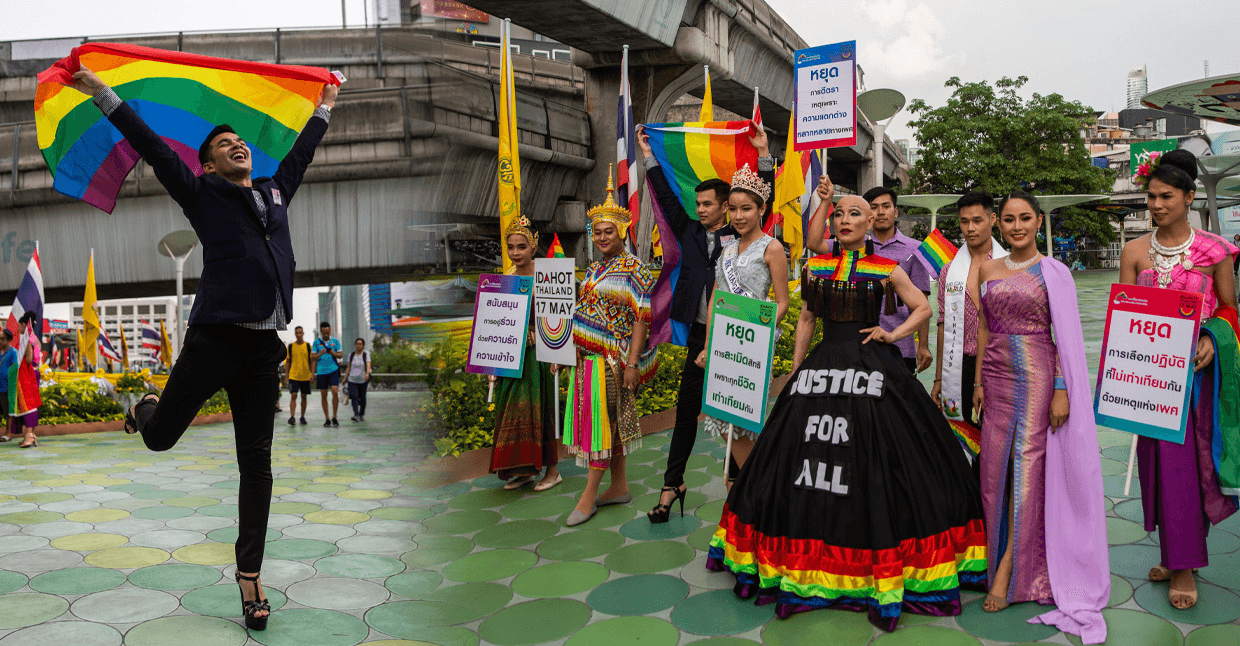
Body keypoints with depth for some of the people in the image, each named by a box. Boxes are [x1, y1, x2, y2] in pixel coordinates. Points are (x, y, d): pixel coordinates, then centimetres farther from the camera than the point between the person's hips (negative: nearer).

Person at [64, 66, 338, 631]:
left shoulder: (275, 192, 20)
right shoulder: (203, 194, 7)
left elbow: (300, 153, 34)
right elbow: (152, 147, 1)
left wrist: (323, 109, 46)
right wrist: (101, 92, 0)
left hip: (262, 347, 4)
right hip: (214, 338, -4)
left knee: (256, 464, 4)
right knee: (159, 437, 5)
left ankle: (249, 578, 13)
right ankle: (144, 407, 46)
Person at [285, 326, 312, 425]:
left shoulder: (308, 346, 4)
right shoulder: (290, 346, 5)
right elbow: (287, 362, 8)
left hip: (305, 376, 1)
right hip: (293, 376, -1)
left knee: (304, 397, 7)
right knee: (294, 396, -11)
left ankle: (302, 417, 16)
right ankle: (292, 417, -15)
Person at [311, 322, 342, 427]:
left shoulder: (335, 341, 6)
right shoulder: (316, 342, 5)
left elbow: (340, 355, 6)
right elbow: (312, 358, 3)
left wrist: (333, 353, -15)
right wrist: (320, 354, -17)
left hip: (333, 370, -1)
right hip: (321, 371, 1)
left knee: (335, 392, -15)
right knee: (323, 396, 4)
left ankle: (334, 417, -3)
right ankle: (327, 419, 12)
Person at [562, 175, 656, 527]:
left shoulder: (633, 268, -9)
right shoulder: (594, 268, 14)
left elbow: (642, 317, -13)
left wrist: (631, 362, -18)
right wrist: (570, 351, 17)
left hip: (612, 356, -8)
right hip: (588, 354, 8)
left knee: (603, 417, -5)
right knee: (611, 419, 11)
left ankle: (589, 494, 0)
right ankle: (619, 487, 20)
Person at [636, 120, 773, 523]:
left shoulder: (741, 235, 2)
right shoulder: (690, 232, 10)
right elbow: (666, 198, 12)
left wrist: (764, 156, -11)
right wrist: (648, 156, 11)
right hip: (699, 333, 3)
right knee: (686, 410, 7)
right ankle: (672, 485, 14)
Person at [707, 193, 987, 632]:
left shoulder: (886, 270, 4)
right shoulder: (815, 267, 10)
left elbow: (924, 307, 12)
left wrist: (895, 333, -3)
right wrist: (795, 371, 12)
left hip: (873, 369, -2)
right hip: (824, 365, 3)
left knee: (876, 464, -4)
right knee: (809, 460, 2)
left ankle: (883, 573, 7)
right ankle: (810, 568, 15)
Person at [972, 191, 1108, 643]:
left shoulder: (1053, 272, -1)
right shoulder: (989, 270, 10)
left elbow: (1065, 336, -4)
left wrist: (1062, 391, -10)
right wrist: (978, 381, 9)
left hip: (1037, 375, -4)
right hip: (997, 374, 4)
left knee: (1027, 466, -5)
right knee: (996, 465, 4)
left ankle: (1008, 569, 1)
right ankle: (1008, 560, 19)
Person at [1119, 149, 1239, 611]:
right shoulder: (1135, 251, 6)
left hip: (1196, 366, -2)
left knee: (1189, 457, -2)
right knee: (1160, 457, 6)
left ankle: (1184, 565, 8)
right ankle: (1177, 557, 19)